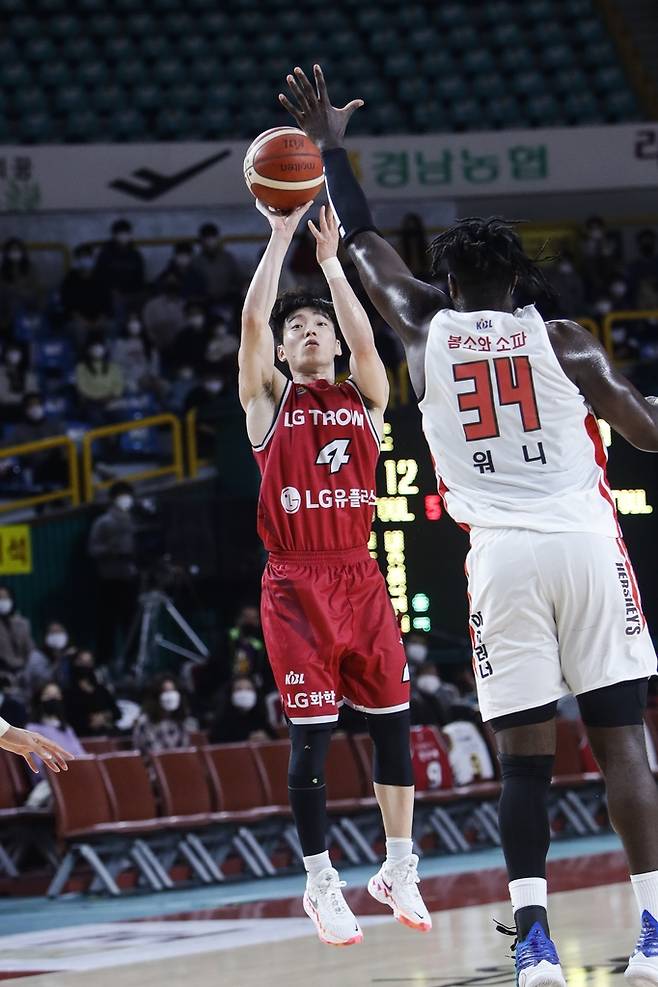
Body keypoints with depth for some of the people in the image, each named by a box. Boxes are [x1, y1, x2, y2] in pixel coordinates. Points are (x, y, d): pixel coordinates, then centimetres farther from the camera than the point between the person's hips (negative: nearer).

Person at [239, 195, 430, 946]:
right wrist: (281, 236, -8)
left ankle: (398, 869, 18)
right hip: (296, 583, -2)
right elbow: (252, 320, -7)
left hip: (360, 578, 2)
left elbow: (364, 336, -8)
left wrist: (329, 258, -8)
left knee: (392, 722, 4)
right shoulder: (269, 399, 7)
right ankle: (320, 882, 10)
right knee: (311, 736, -2)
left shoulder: (364, 397, 11)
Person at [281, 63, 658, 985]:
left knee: (525, 751, 3)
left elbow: (364, 243, 22)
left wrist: (330, 148, 34)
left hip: (502, 555, 1)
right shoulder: (562, 340, 3)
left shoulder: (425, 330, 8)